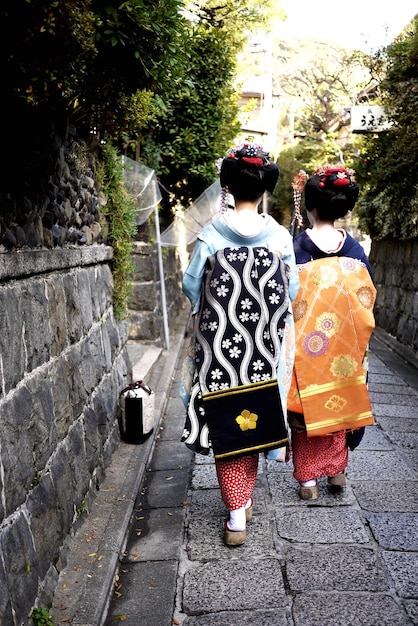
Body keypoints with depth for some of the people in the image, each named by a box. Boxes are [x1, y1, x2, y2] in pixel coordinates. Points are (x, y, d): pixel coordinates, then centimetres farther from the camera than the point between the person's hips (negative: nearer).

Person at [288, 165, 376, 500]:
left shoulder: (296, 247, -12)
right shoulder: (355, 248, -3)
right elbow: (366, 300, 1)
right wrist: (357, 343, 12)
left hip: (307, 344, -2)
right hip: (343, 344, 3)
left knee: (307, 406, 10)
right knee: (338, 403, 19)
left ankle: (308, 478, 19)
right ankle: (337, 469, 30)